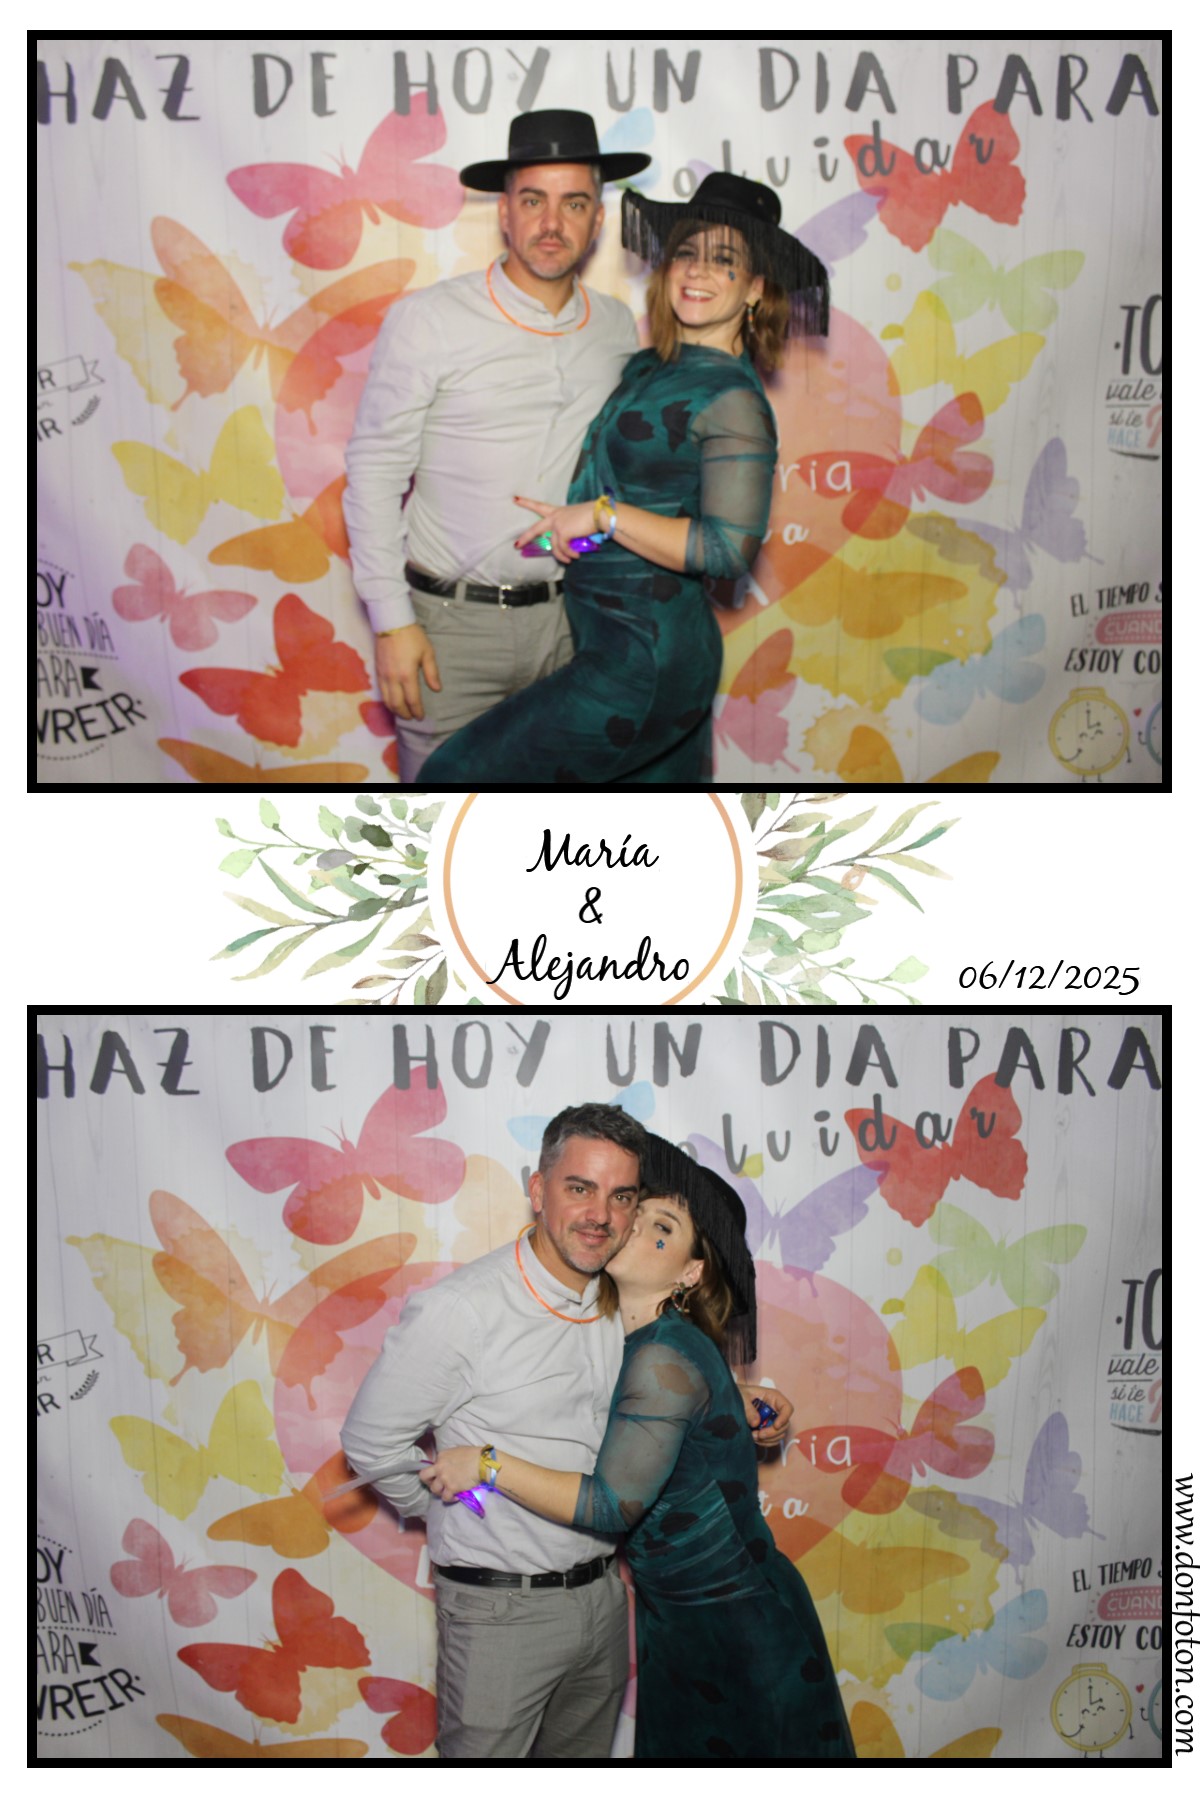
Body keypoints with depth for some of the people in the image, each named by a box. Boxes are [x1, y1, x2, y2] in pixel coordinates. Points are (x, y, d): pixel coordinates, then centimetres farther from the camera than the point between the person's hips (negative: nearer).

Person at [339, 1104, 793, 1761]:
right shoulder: (459, 1310, -19)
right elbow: (372, 1441, -10)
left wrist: (744, 1414, 2)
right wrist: (458, 1512, 2)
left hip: (603, 1599, 6)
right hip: (500, 1607, -6)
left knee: (583, 1753, 21)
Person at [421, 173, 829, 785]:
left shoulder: (733, 400, -15)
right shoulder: (650, 367, 11)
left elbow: (729, 548, -23)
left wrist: (600, 515, -17)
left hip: (644, 663, -9)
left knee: (454, 777, -12)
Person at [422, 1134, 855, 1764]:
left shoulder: (665, 1357, -23)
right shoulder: (638, 1345, 4)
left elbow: (614, 1504, -24)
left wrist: (488, 1464, -19)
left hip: (737, 1624, -8)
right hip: (674, 1619, 8)